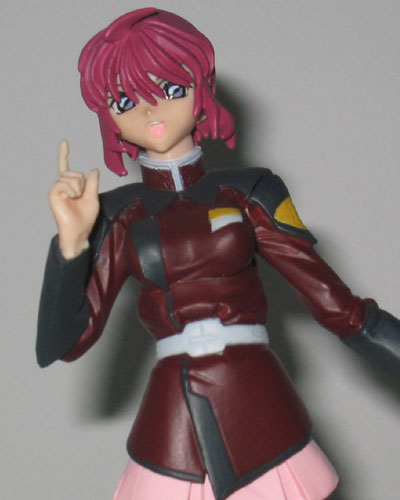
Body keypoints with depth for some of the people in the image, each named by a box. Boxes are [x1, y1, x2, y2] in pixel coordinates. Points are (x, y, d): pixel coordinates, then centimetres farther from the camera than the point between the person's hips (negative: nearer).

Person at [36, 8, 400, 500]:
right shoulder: (117, 216, 7)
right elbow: (60, 344, -1)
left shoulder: (249, 194, 5)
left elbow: (339, 306, 1)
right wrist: (71, 240, -11)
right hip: (172, 440, 0)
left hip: (264, 425, 0)